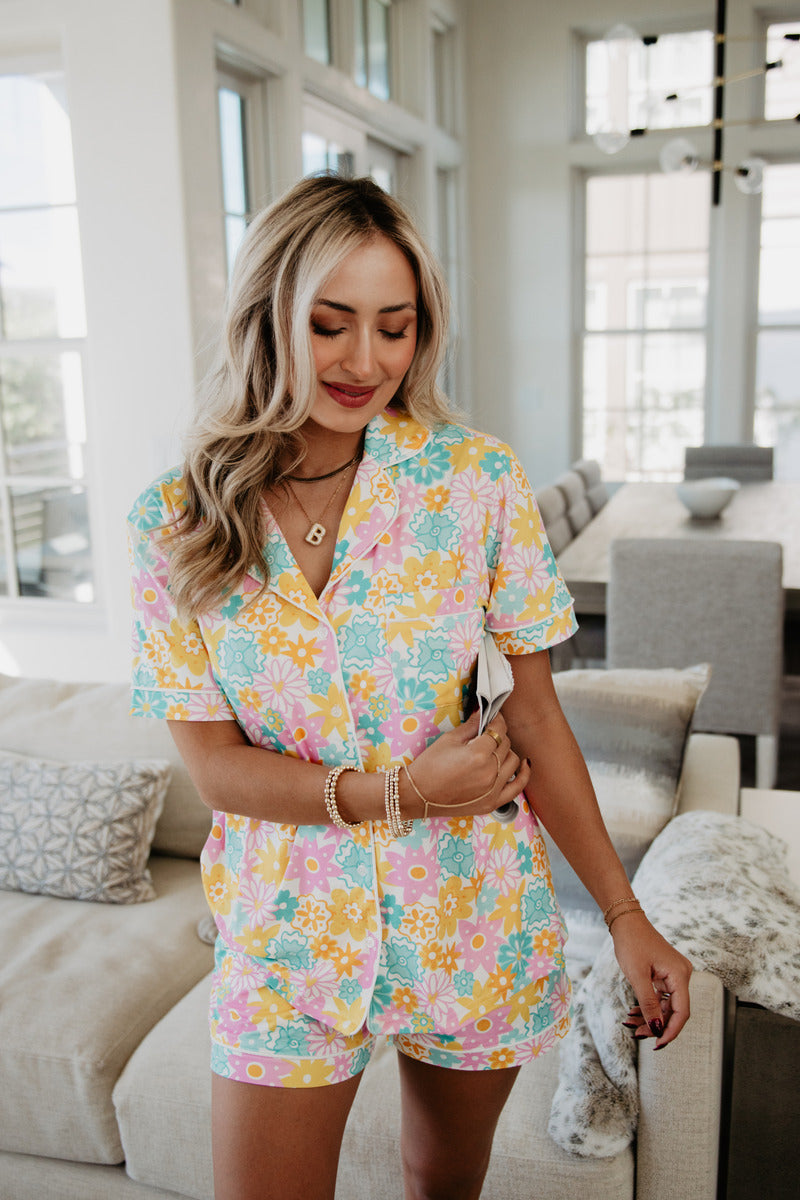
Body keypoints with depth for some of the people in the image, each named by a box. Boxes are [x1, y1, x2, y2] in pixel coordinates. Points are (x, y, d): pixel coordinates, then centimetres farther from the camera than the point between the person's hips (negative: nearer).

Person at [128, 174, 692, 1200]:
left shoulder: (479, 482, -11)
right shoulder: (173, 524, -10)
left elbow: (534, 713, -6)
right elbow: (215, 764, -7)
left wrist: (624, 913, -6)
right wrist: (404, 790, -18)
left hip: (474, 915, 1)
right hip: (288, 927, 0)